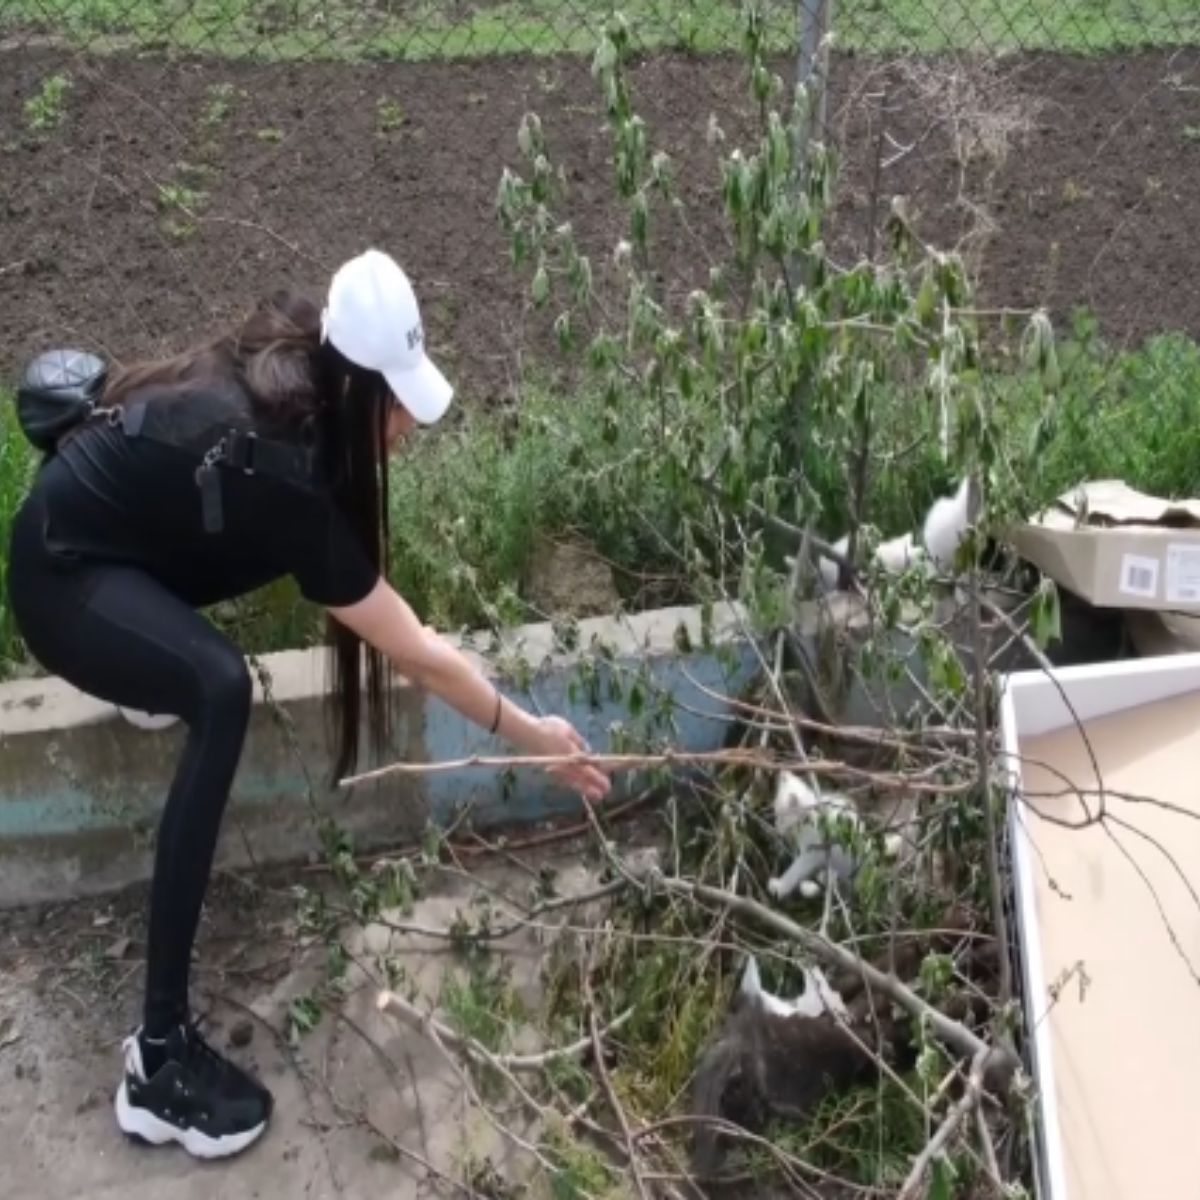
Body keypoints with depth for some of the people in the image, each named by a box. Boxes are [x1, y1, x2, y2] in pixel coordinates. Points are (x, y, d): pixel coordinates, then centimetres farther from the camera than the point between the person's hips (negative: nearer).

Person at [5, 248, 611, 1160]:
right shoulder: (275, 473, -31)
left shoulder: (279, 372, -11)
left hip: (123, 536, 9)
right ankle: (162, 1053, -31)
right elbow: (416, 654, -25)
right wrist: (531, 736, -16)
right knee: (222, 687, -34)